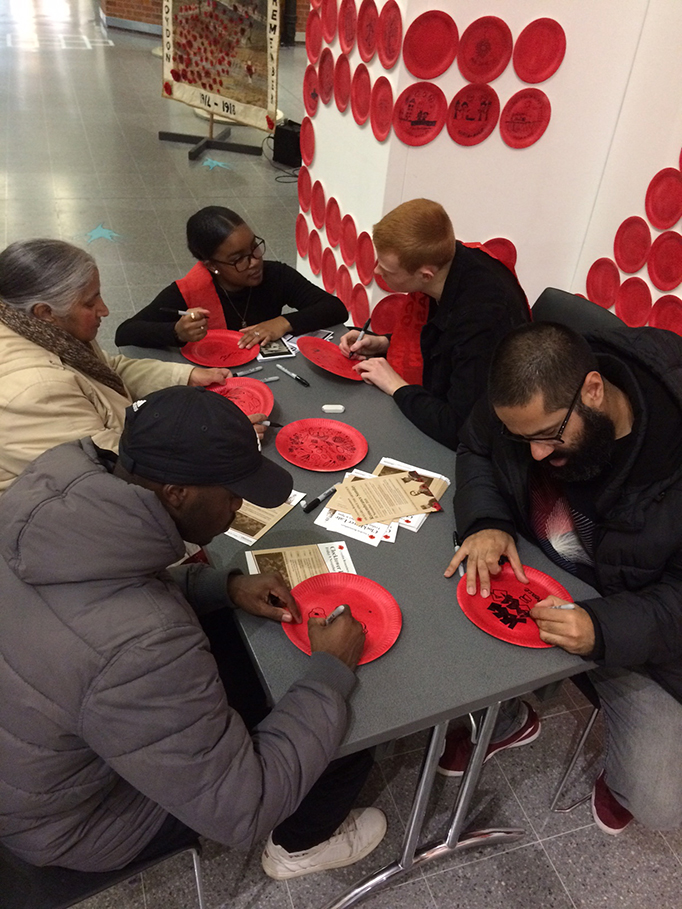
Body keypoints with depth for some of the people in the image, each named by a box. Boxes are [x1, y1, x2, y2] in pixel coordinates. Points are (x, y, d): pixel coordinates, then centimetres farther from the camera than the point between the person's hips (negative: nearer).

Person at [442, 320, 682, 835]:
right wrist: (486, 521, -18)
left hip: (632, 627, -3)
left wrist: (605, 630, -39)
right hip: (530, 578, 4)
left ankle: (620, 772, 30)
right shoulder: (525, 398, -19)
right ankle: (506, 720, 20)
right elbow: (475, 453, 2)